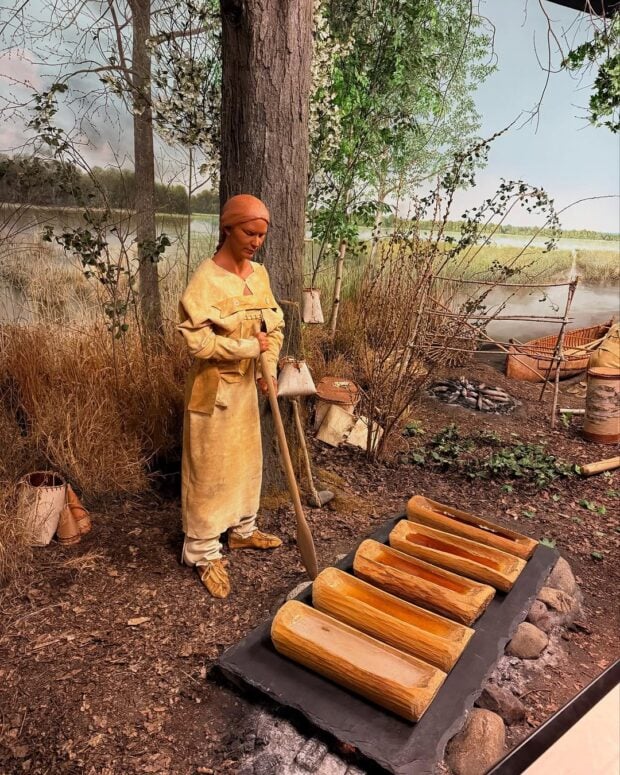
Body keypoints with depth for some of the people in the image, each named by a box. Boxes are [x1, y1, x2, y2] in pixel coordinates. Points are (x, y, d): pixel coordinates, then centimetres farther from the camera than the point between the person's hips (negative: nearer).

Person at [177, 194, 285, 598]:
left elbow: (275, 323, 8)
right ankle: (205, 552, 19)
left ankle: (243, 529, 39)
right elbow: (199, 341, -23)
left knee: (247, 459, 18)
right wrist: (249, 347, -20)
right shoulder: (206, 280, -18)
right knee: (210, 469, 3)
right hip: (214, 387, -7)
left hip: (247, 384, 7)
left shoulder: (259, 274, 4)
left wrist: (269, 367, -6)